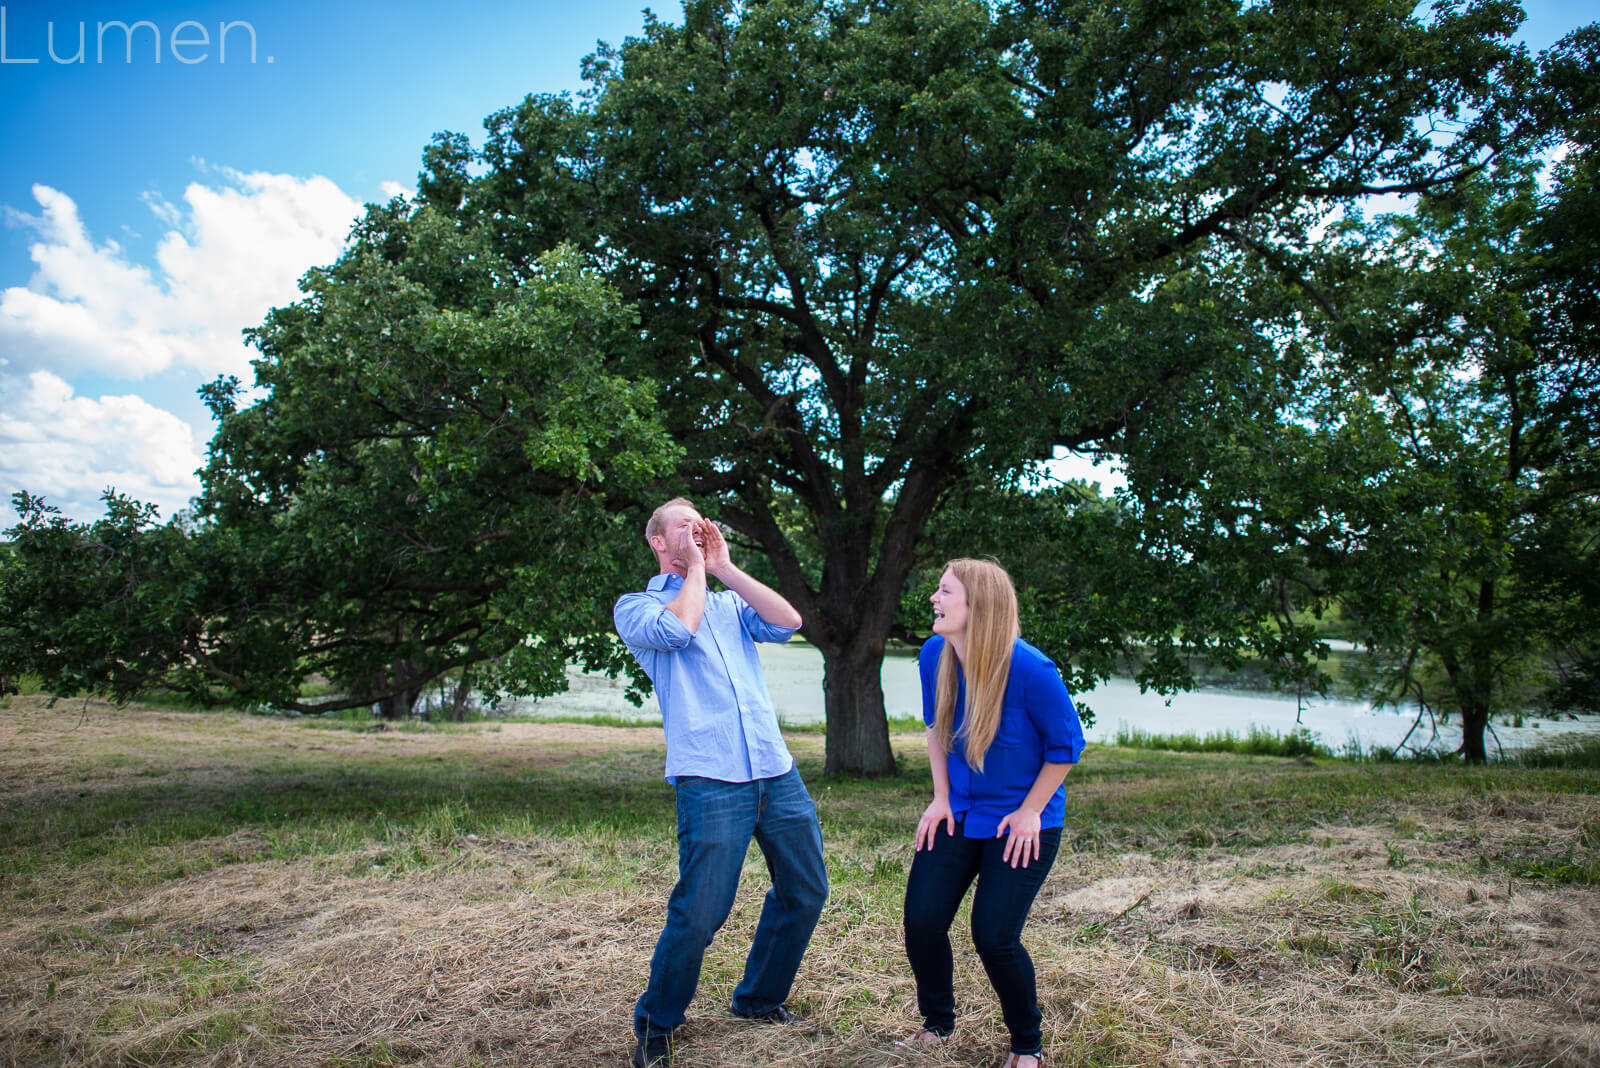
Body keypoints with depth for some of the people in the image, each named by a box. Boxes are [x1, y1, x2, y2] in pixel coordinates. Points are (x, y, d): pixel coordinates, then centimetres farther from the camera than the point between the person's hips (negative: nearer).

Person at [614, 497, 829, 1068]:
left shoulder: (730, 602, 19)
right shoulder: (636, 607, 6)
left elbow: (789, 621, 1)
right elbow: (676, 629, -17)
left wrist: (724, 567, 3)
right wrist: (697, 569, -1)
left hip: (777, 773, 6)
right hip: (710, 780, -6)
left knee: (805, 891, 14)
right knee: (700, 911, -9)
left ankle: (759, 999, 35)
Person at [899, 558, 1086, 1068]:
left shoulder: (1029, 668, -25)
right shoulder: (934, 654, -9)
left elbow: (1066, 744, -12)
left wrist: (1030, 812, -9)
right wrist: (941, 797, 6)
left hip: (1021, 820, -5)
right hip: (958, 814, 5)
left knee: (993, 935, -7)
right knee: (921, 921, -1)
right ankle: (937, 1023, 28)